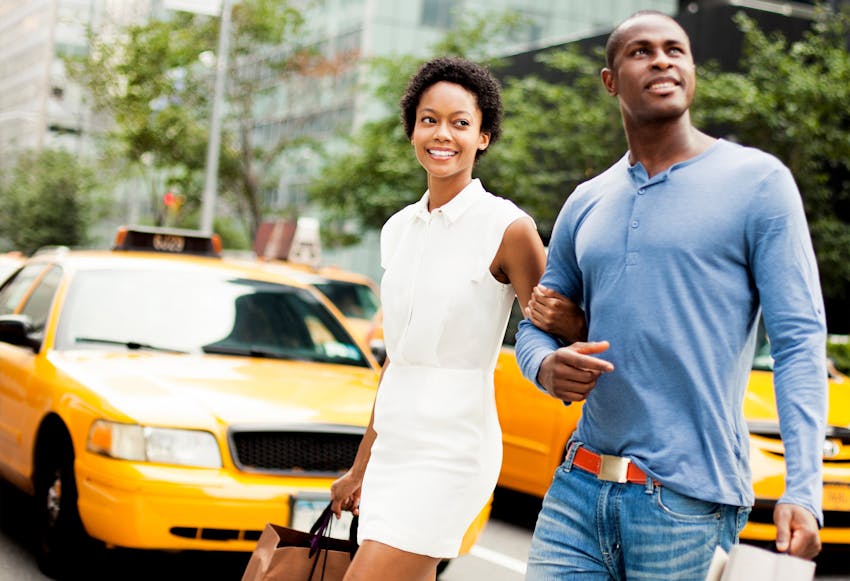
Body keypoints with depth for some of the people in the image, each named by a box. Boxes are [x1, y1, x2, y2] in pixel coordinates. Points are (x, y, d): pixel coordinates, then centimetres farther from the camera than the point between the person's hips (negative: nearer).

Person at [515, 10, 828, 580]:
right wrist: (548, 368, -7)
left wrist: (803, 490, -17)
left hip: (688, 502, -4)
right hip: (577, 491, 5)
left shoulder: (758, 181, -3)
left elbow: (800, 340, -8)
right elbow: (535, 324, 18)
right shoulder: (585, 205, 13)